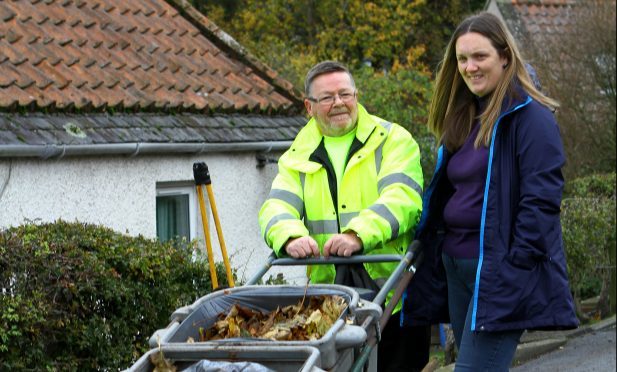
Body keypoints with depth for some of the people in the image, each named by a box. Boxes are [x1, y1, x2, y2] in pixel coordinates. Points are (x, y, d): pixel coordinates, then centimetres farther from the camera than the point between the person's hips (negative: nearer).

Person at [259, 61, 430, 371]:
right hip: (331, 297, 3)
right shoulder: (298, 158, 15)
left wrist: (359, 235, -30)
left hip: (395, 296, -3)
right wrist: (291, 237, -24)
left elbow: (402, 197, -13)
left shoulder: (392, 140, 3)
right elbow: (276, 207, 1)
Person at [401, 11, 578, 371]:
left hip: (501, 273, -9)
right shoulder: (462, 118, 15)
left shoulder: (530, 117, -11)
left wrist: (514, 268, -20)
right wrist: (431, 245, 14)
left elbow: (540, 200, -17)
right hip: (456, 266, 9)